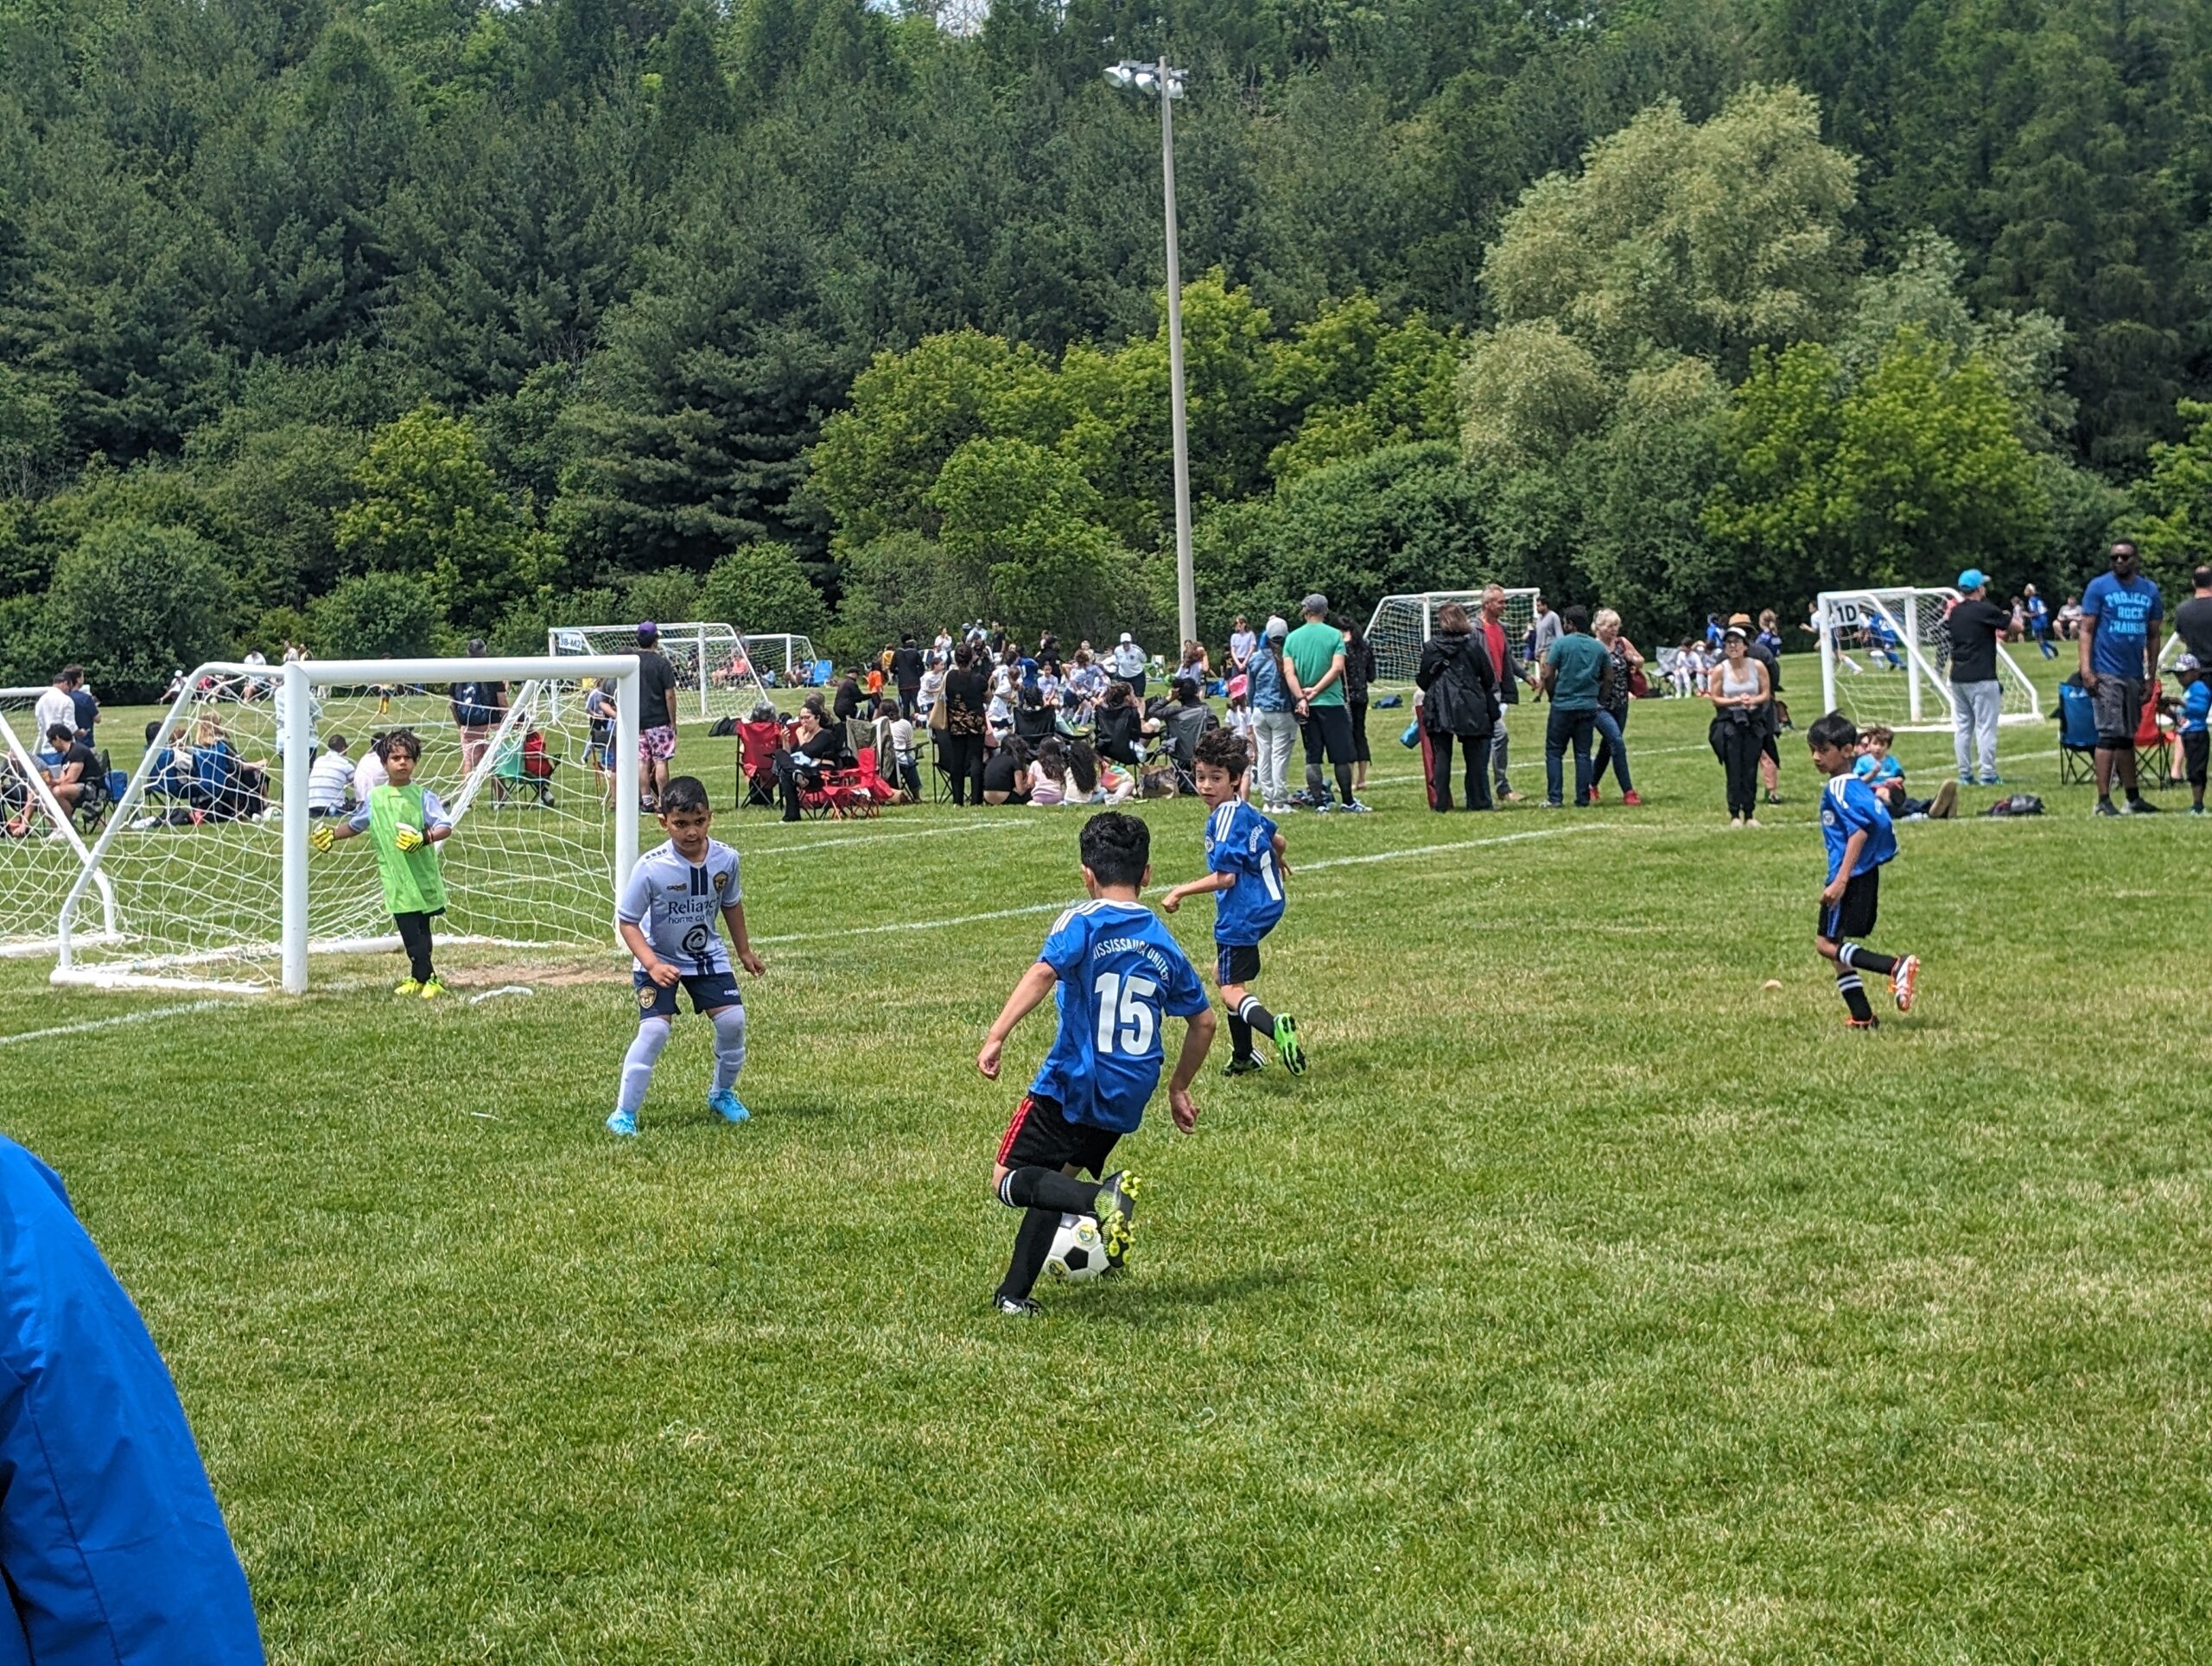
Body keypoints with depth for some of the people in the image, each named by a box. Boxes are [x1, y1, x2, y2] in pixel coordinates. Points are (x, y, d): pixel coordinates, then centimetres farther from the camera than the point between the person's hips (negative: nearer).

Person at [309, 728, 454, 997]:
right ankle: (425, 978, 7)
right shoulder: (375, 799, 7)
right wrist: (332, 833, 10)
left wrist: (426, 838, -29)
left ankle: (420, 977, 17)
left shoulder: (423, 796, -3)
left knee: (420, 931, 5)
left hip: (423, 877, -2)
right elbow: (355, 824, 24)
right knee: (410, 932, -1)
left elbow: (445, 827, -12)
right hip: (395, 880, 2)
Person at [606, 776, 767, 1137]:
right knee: (655, 1029, -17)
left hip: (707, 955, 4)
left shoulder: (725, 859, -14)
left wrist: (744, 950, 16)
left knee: (732, 1020, -4)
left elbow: (731, 904, 7)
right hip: (659, 959, -4)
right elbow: (626, 921, -20)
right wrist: (652, 965, -31)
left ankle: (722, 1094, 23)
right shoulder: (651, 868, -27)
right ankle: (624, 1113, -4)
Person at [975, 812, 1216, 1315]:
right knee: (1053, 1178, 23)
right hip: (1128, 1099, 6)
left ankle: (1100, 1199, -24)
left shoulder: (1083, 921, -6)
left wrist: (996, 1036, -30)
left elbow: (1044, 973, -25)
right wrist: (1179, 1088, 29)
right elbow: (1203, 1022, 18)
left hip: (1071, 1085, -6)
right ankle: (1015, 1293, 17)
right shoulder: (1165, 943, 11)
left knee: (1009, 1180, 2)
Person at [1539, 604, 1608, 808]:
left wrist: (1553, 696, 6)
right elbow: (1609, 678, 9)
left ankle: (1553, 798, -2)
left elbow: (1548, 676, -9)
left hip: (1563, 706, -4)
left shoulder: (1560, 643, -7)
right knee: (1583, 754, 7)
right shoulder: (1599, 647, 7)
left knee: (1554, 752, 3)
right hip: (1589, 707, 4)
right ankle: (1583, 798, 5)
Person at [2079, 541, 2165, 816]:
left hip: (2135, 676, 5)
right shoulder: (2099, 586, -3)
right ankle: (2103, 801, -7)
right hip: (2106, 675, -5)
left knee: (2127, 737, 13)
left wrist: (2151, 676, 9)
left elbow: (2153, 636, 13)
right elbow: (2086, 630, -6)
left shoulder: (2150, 590, 9)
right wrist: (2086, 669, -16)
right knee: (2109, 735, -9)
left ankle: (2133, 798, 19)